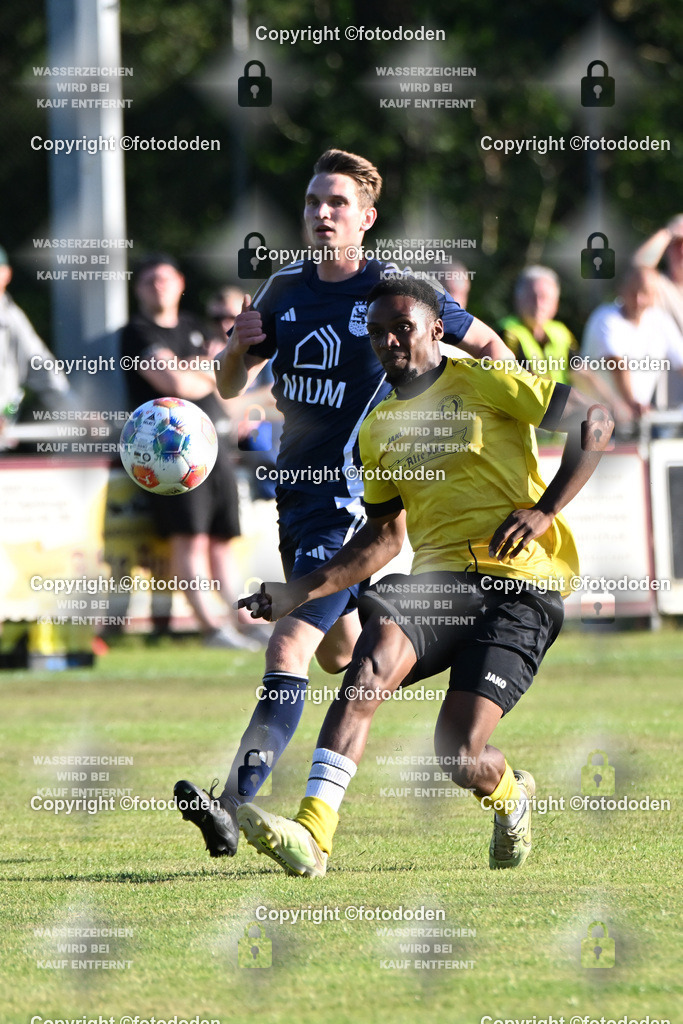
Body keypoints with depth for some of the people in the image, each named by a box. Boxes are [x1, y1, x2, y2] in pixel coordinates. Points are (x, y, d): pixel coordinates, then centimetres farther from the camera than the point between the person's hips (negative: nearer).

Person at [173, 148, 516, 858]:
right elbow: (231, 387, 14)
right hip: (295, 490, 7)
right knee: (340, 652, 22)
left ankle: (231, 806, -28)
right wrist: (238, 348, -8)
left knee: (290, 648, -20)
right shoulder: (286, 288, 6)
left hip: (354, 500, -7)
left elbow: (491, 348, 5)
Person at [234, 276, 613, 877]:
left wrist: (543, 511, -9)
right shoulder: (379, 428, 19)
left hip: (520, 583, -5)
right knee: (374, 658, -30)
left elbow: (593, 421, 1)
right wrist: (299, 592, 14)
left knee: (460, 755, -18)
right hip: (437, 578, 5)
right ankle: (311, 837, -41)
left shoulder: (482, 382, 2)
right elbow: (384, 536, 25)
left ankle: (511, 797, 22)